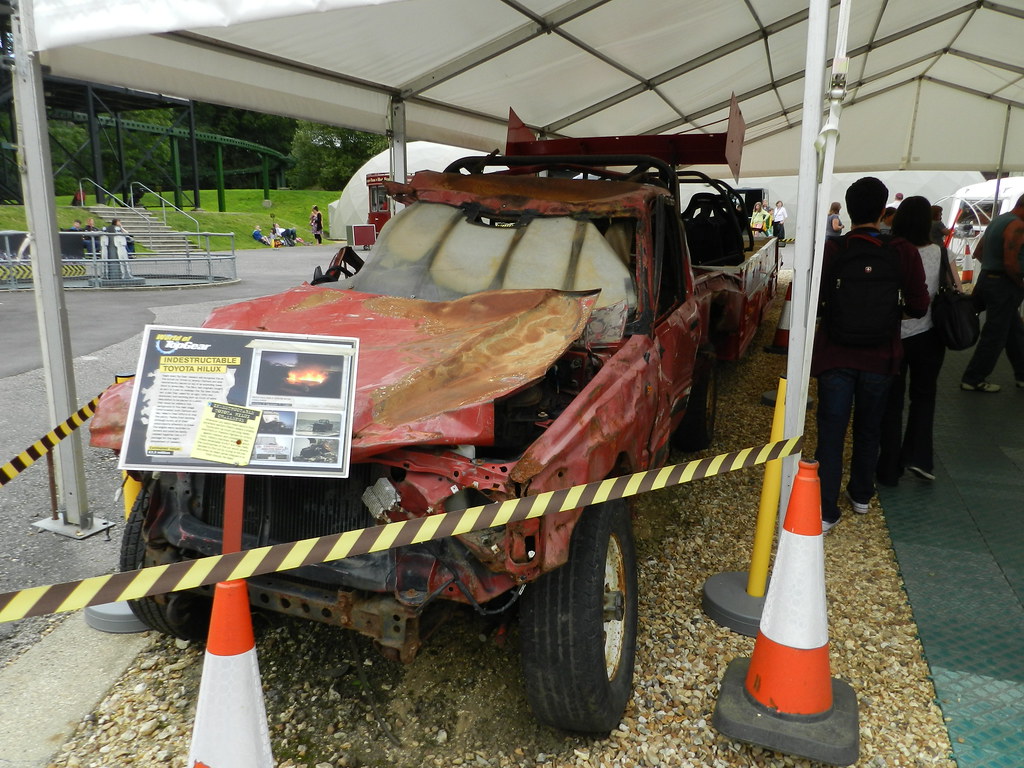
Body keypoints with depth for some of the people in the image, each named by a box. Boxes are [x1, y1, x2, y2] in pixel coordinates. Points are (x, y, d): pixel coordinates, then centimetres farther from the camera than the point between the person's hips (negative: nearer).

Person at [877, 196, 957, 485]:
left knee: (892, 400, 10)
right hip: (929, 335, 2)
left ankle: (890, 469, 16)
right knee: (924, 394, 22)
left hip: (892, 336, -1)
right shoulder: (941, 253, -7)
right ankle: (918, 455, 15)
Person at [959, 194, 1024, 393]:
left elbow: (978, 253, 18)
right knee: (994, 336, -1)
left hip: (987, 278, 10)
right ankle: (973, 380, 7)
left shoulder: (997, 221, 13)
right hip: (1003, 286, -10)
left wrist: (993, 266, 13)